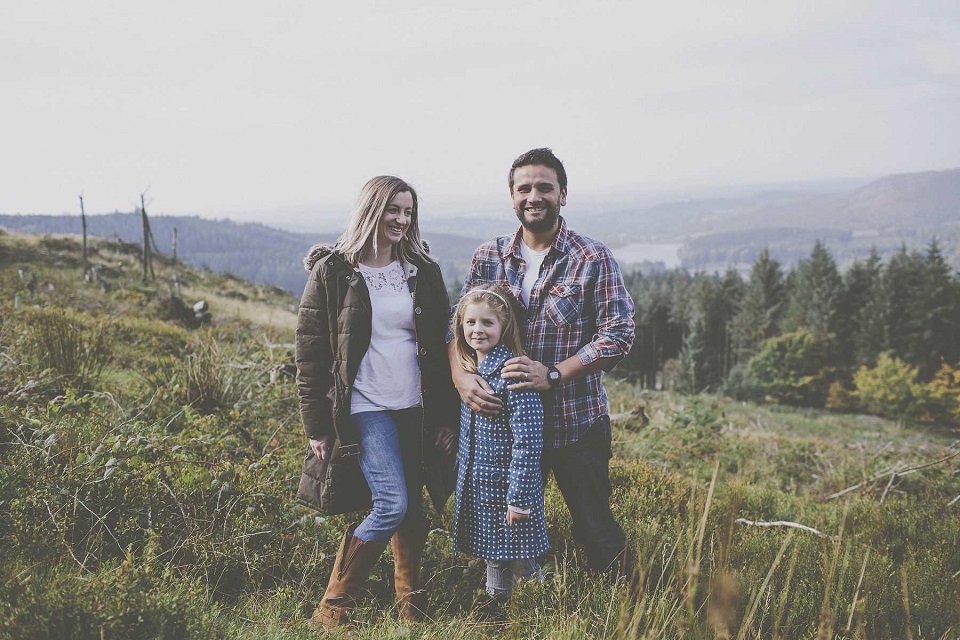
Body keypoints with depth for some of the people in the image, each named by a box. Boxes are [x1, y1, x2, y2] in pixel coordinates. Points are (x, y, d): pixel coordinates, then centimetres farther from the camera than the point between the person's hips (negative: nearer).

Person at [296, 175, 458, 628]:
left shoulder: (423, 272, 8)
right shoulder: (332, 271, -4)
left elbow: (441, 346, 10)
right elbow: (309, 351, -3)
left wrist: (447, 417, 6)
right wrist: (317, 426, -5)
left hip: (416, 407, 4)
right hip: (365, 405, -4)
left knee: (413, 506, 9)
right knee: (392, 504, -14)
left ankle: (410, 600, 31)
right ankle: (332, 607, 3)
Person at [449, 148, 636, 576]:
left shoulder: (593, 260, -6)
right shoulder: (488, 257, 4)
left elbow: (617, 335, -11)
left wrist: (552, 374, -21)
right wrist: (461, 377, -15)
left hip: (577, 424, -3)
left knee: (596, 532, 6)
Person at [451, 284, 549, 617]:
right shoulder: (468, 371, 5)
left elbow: (527, 442, -23)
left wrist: (519, 498, -22)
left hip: (508, 488, -7)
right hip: (477, 484, 7)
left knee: (520, 561, 6)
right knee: (493, 554, 21)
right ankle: (497, 601, 37)